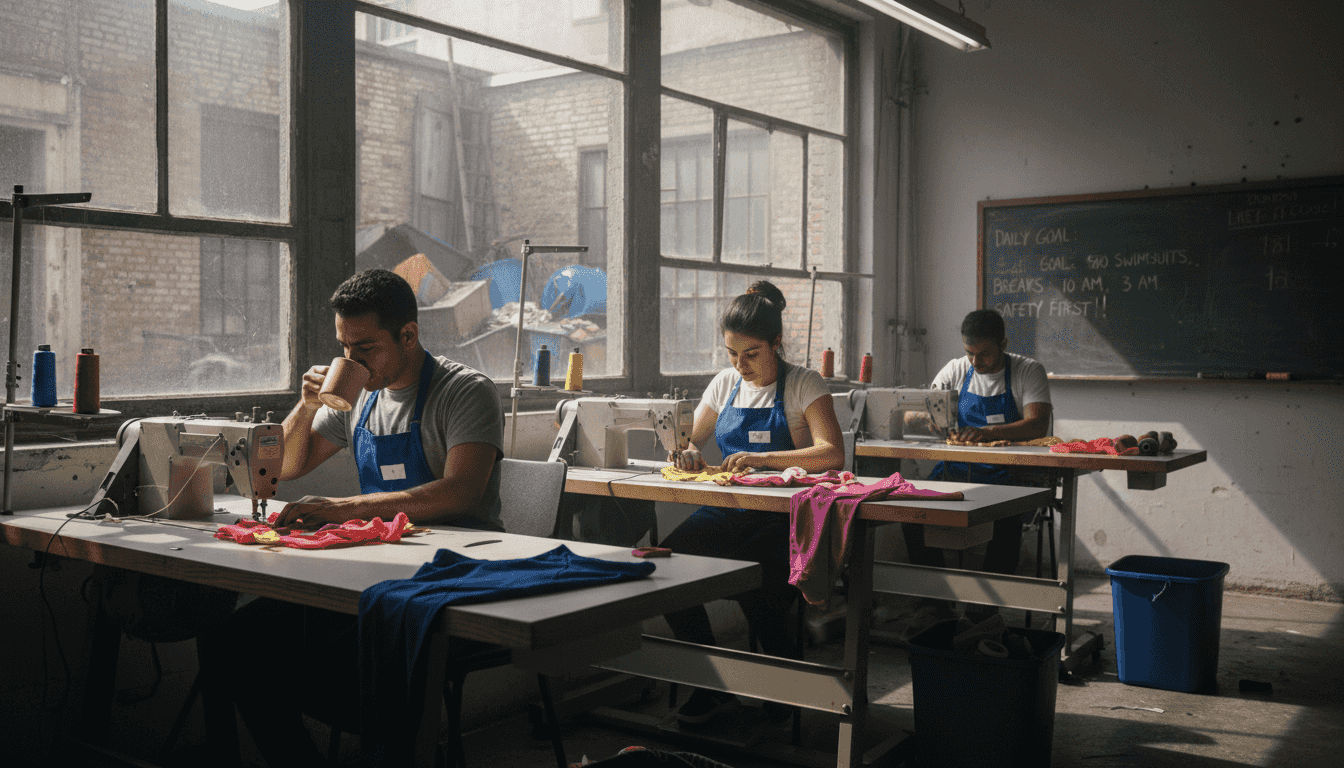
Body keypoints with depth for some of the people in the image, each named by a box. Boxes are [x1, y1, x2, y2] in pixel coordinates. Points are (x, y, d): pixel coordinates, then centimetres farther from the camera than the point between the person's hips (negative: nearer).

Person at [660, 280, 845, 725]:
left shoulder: (804, 385, -1)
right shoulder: (726, 384, 14)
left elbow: (832, 455, -15)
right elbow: (689, 439, 19)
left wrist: (763, 458, -27)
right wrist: (686, 454, -7)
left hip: (783, 518, -4)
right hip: (726, 513, 5)